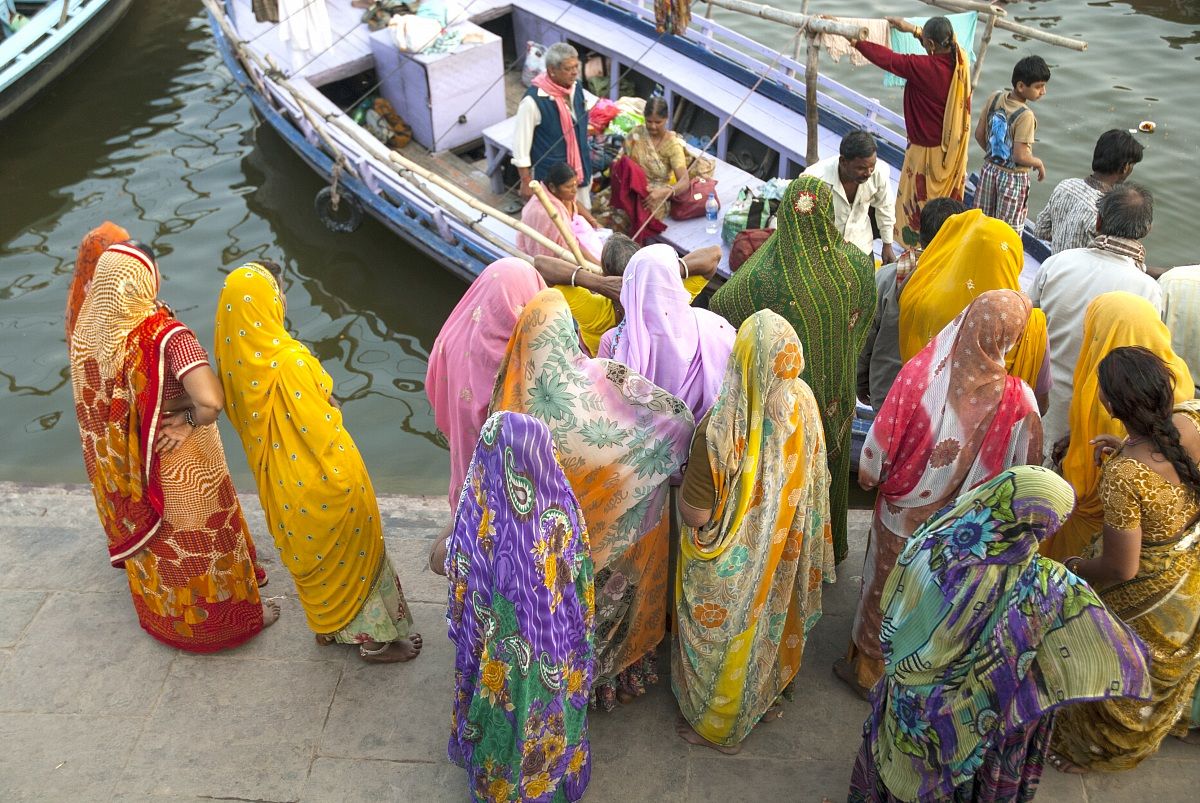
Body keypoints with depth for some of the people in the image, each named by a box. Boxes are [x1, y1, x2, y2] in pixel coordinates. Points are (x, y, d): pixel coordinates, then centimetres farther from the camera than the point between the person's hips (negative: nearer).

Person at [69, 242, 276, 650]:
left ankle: (166, 613, 52)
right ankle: (234, 615, 37)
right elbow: (211, 400, -44)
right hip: (181, 465, -6)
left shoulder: (90, 329, -12)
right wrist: (192, 421, -24)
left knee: (155, 540, 28)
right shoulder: (166, 336, -33)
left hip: (126, 467, 6)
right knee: (203, 539, 16)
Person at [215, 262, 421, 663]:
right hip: (322, 479, -7)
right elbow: (322, 425, -24)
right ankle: (376, 637, 29)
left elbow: (240, 417, 4)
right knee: (352, 550, 14)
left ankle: (328, 625, 46)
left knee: (309, 552, 27)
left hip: (279, 482, 7)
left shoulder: (233, 357, -10)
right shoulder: (291, 360, -31)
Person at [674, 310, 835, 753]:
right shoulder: (804, 404, -18)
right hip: (780, 552, 5)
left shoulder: (722, 429, -38)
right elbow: (809, 479, -2)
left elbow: (694, 514, -28)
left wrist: (687, 489, -8)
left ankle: (716, 723, 43)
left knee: (722, 636, 20)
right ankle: (764, 694, 55)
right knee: (768, 618, 30)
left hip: (728, 568, -5)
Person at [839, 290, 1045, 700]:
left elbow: (883, 437, -15)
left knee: (885, 588, 22)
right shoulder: (1018, 400, -25)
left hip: (902, 511, 0)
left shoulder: (921, 371, -26)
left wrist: (870, 475, 3)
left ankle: (867, 667, 42)